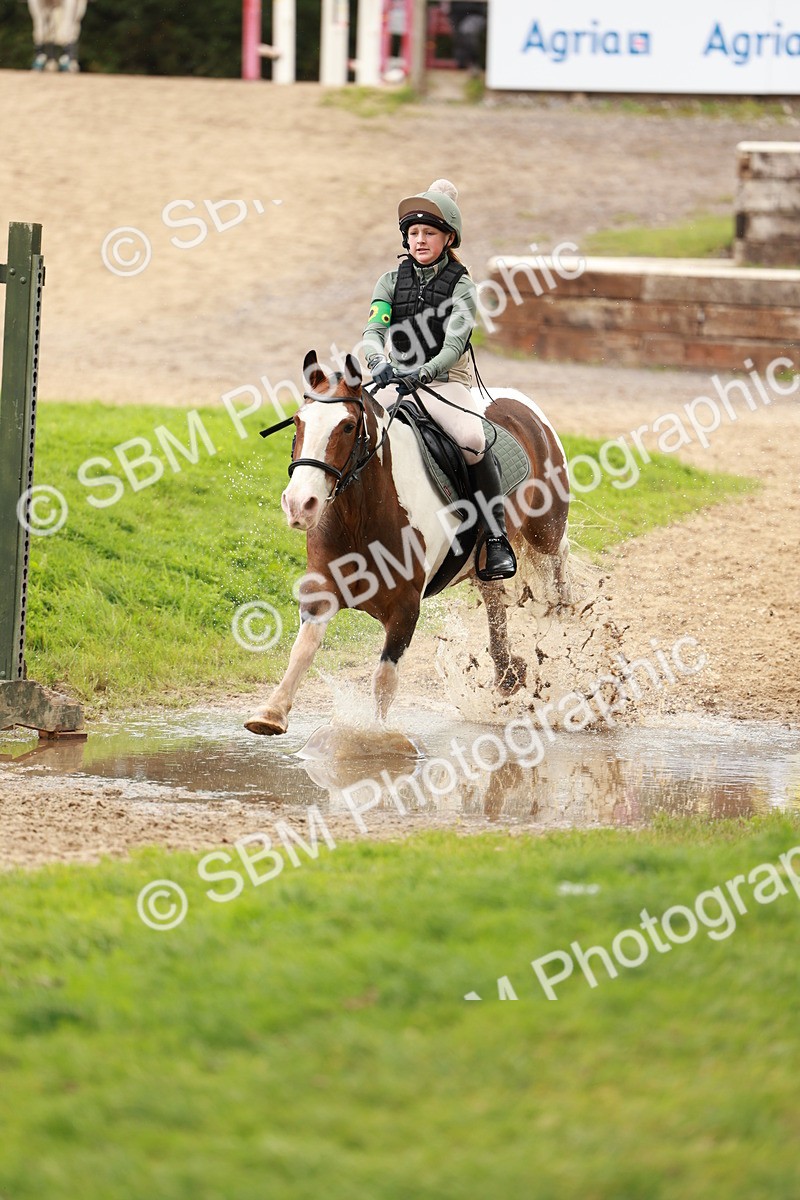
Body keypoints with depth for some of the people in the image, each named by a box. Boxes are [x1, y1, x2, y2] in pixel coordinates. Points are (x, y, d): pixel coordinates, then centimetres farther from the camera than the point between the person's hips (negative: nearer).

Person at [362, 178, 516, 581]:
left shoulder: (461, 287, -3)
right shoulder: (391, 282, 7)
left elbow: (454, 344, -15)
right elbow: (374, 329, -7)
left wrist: (421, 374, -33)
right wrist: (378, 362, -30)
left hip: (447, 382, -4)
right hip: (397, 380, 4)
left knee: (472, 440, -31)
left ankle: (497, 539, -21)